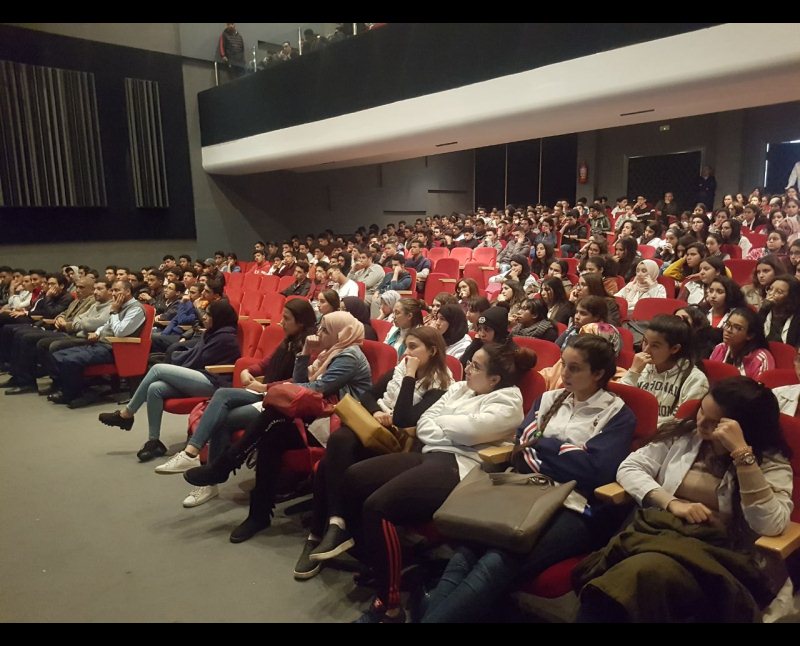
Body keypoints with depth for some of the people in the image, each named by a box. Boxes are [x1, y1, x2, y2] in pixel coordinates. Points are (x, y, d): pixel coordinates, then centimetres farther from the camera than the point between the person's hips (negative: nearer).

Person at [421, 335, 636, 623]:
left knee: (498, 563, -32)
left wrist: (542, 444, 1)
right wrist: (567, 459, -7)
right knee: (469, 547, -28)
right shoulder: (549, 399, 21)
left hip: (575, 510, -4)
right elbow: (521, 450, 10)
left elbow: (595, 471, -9)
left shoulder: (618, 414, 6)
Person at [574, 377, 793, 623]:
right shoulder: (683, 433, 13)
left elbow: (771, 526, -13)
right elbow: (628, 468, 10)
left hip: (717, 548, -3)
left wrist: (742, 453, -17)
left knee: (648, 572, -38)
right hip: (661, 528, 3)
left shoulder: (772, 462, 5)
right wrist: (672, 503, -6)